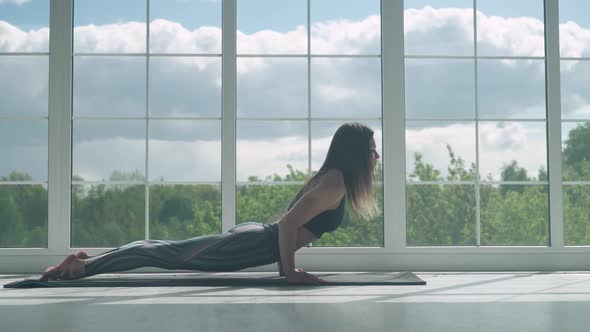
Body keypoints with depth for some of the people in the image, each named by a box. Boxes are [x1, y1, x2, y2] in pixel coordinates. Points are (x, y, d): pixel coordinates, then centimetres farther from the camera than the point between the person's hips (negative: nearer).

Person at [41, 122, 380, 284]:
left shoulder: (328, 176, 14)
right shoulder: (336, 184, -17)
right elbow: (288, 222, -26)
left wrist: (288, 263, 21)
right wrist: (290, 271, -19)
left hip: (252, 235, 9)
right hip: (253, 246, -9)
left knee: (171, 251, 13)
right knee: (169, 255, -4)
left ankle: (90, 260, 20)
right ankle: (85, 265, 1)